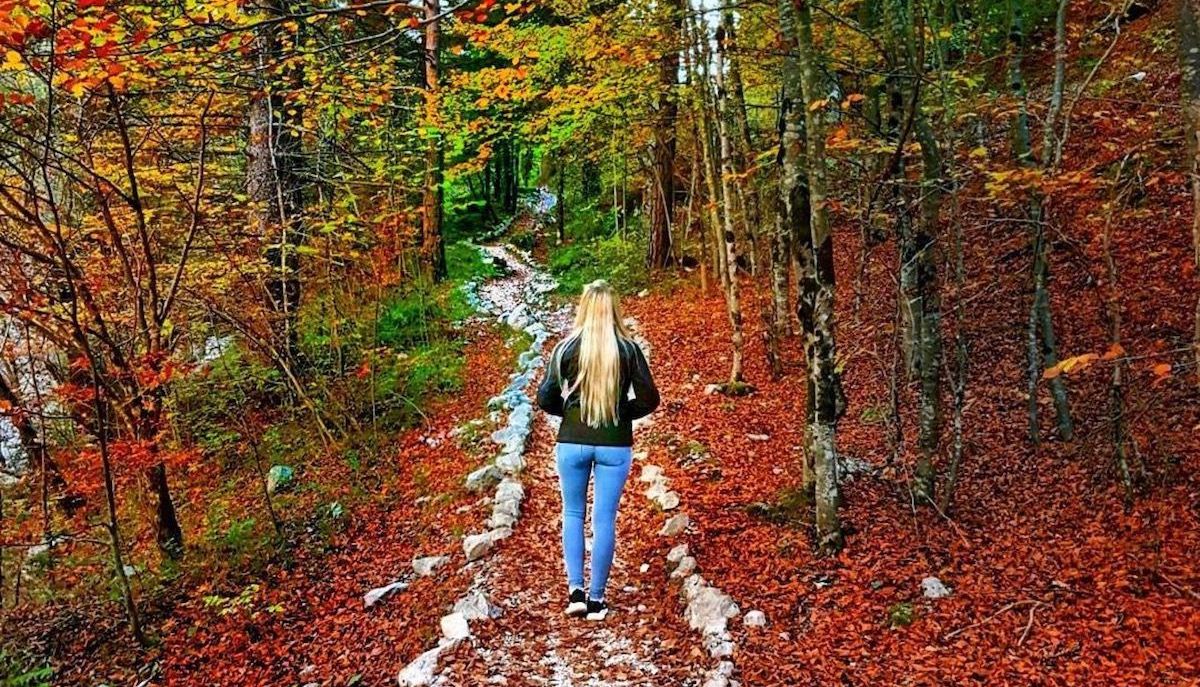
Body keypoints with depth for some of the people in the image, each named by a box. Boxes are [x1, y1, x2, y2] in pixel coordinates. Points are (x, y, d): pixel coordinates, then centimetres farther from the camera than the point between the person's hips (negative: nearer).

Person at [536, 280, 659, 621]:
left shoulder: (566, 347, -5)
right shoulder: (628, 349, -4)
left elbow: (545, 398, -5)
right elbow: (649, 400, -3)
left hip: (572, 442, 0)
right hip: (615, 444, 0)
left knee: (573, 513, 17)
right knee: (604, 519, 8)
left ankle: (575, 590, 11)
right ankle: (596, 599, 13)